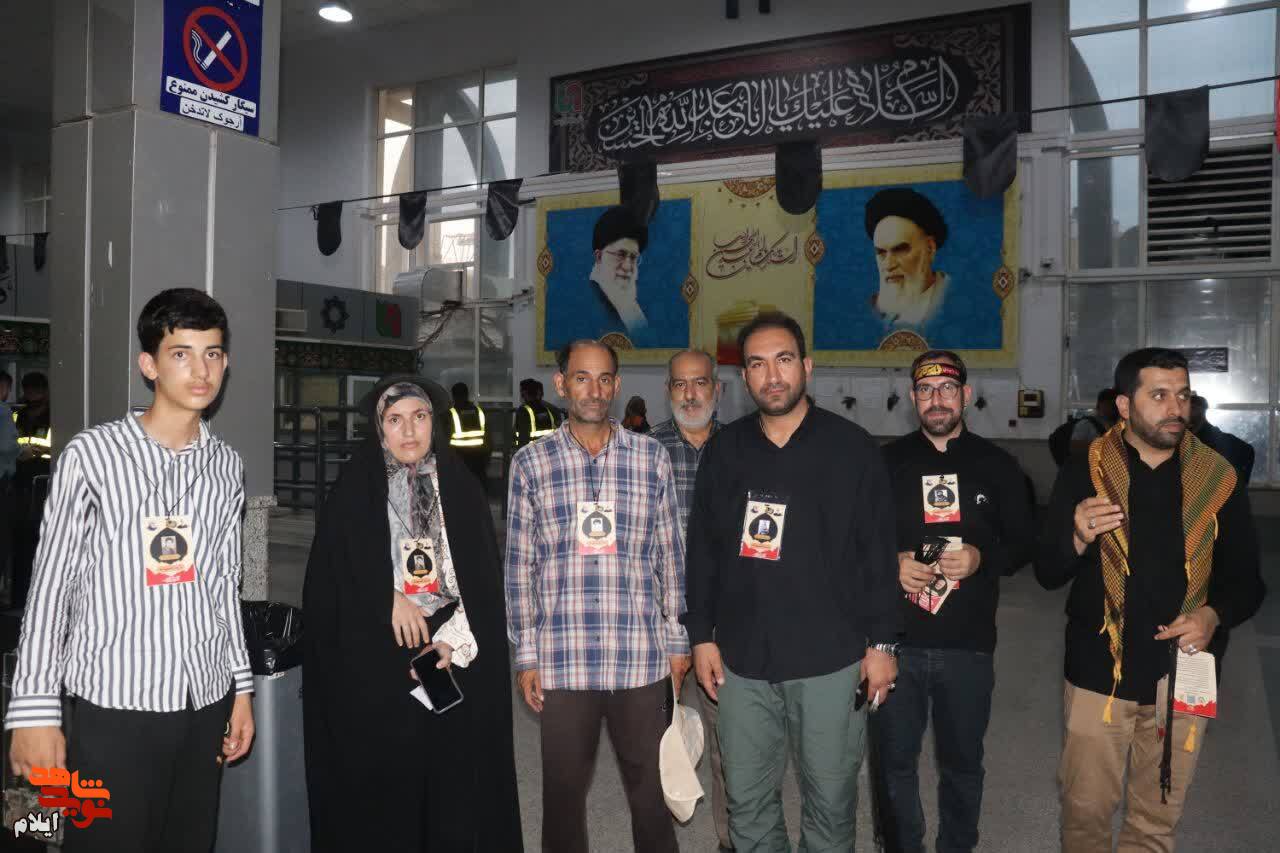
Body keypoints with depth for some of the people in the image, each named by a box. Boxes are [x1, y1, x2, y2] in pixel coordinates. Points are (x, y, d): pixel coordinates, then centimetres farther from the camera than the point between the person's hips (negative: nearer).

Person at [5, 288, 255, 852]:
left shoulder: (226, 465, 7)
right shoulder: (91, 455, -6)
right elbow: (50, 588, -4)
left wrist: (241, 685, 12)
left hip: (205, 702, 4)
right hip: (113, 706, -4)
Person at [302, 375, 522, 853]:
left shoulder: (460, 488, 4)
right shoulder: (353, 490, 0)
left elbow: (483, 580, 1)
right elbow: (331, 577, -2)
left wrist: (454, 643, -10)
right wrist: (388, 600, -11)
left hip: (455, 666, 2)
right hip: (374, 673, -1)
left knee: (453, 782, 5)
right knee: (381, 784, 4)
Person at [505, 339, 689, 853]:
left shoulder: (651, 457, 3)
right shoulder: (530, 463, 2)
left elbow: (671, 555, 7)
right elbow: (519, 565, 3)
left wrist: (677, 641, 7)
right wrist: (525, 655, 2)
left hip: (643, 661, 0)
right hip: (561, 662, 0)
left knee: (651, 789, 12)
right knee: (563, 791, 13)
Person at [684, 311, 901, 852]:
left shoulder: (852, 448, -2)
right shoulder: (724, 451, 6)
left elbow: (879, 552, -2)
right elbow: (702, 550, 9)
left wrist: (882, 642, -4)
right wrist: (701, 636, 6)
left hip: (831, 659, -2)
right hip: (742, 659, 3)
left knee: (830, 799, 10)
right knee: (747, 801, 13)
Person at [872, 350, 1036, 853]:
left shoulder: (996, 465, 5)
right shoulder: (887, 462, 3)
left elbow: (1023, 543, 7)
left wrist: (982, 558, -13)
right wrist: (891, 564, -14)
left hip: (968, 643, 0)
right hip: (896, 640, 0)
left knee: (962, 763, 14)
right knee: (894, 761, 9)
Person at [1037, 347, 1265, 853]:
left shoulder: (1218, 480, -1)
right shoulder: (1084, 472, -5)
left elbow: (1246, 580, 6)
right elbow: (1047, 574, -4)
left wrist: (1214, 616, -15)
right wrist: (1079, 538, -25)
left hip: (1183, 674, 2)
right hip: (1099, 673, -1)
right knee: (1085, 810, 10)